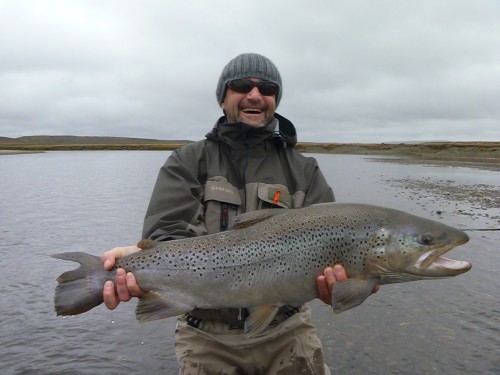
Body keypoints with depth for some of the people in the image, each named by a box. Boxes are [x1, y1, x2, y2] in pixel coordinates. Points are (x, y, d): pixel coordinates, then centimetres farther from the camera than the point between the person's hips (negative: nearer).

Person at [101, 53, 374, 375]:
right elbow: (168, 234, -12)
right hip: (207, 338, 0)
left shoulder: (305, 171, 3)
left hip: (286, 332, 1)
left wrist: (336, 277, -31)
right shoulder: (188, 162, 1)